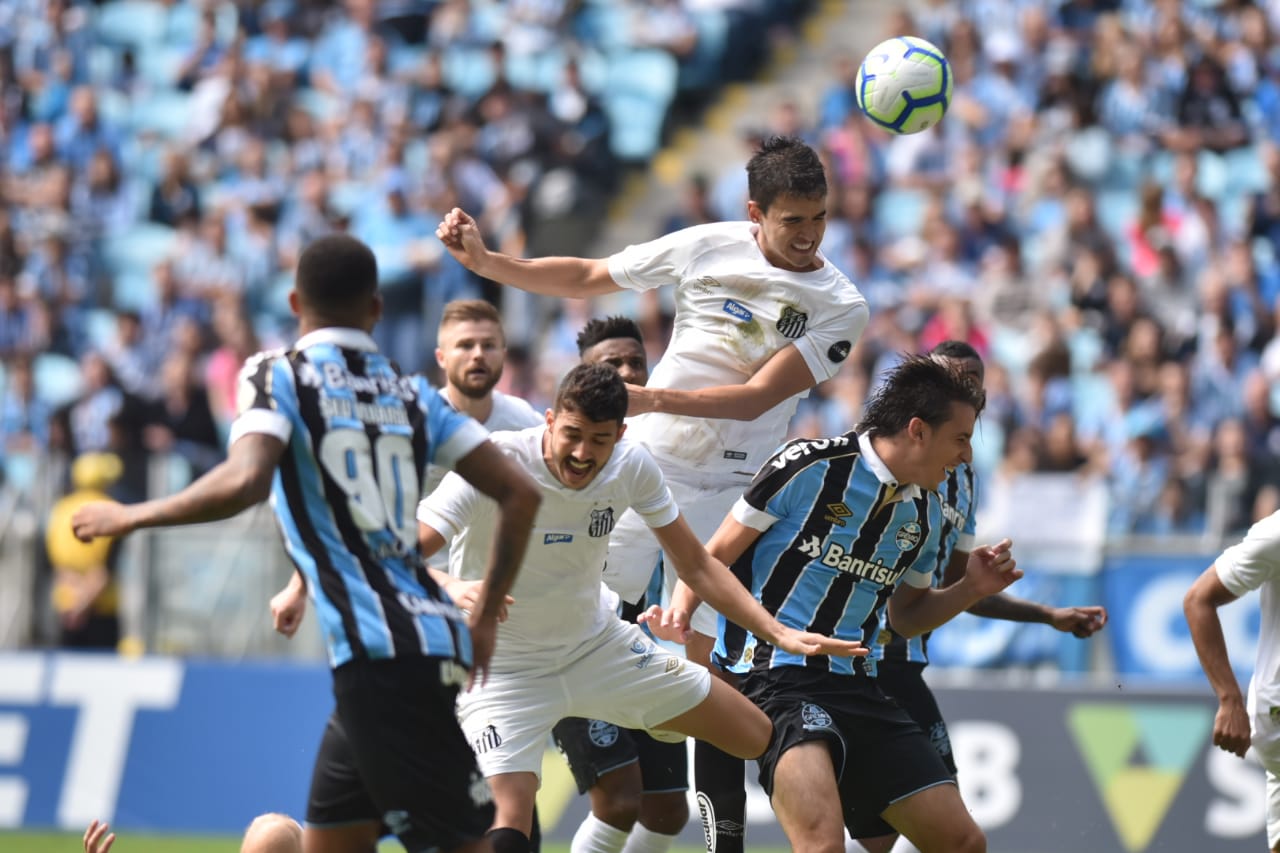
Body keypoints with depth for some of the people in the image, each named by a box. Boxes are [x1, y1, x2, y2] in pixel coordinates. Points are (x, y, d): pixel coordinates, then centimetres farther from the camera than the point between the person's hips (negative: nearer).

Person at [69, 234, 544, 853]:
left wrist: (131, 516, -4)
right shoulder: (411, 395, 17)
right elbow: (519, 493, 13)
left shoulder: (278, 375, 1)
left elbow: (244, 482, -17)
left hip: (376, 653, -6)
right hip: (436, 641, 6)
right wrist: (485, 619, 22)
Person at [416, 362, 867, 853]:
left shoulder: (631, 466, -11)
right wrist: (455, 590, -57)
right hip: (504, 665, -5)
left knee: (760, 738, 5)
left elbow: (696, 566, -1)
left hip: (598, 642, 5)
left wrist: (779, 633, -11)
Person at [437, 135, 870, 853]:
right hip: (642, 464, 2)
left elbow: (757, 398, -16)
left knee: (707, 659, -7)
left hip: (726, 491, -2)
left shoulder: (840, 306, -7)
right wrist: (483, 259, 3)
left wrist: (656, 399, -28)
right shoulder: (708, 247, -2)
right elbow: (586, 278, 11)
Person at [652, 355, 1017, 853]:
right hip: (780, 677, -8)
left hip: (857, 689, 8)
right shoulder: (809, 466, -8)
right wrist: (679, 612, -19)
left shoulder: (924, 513, 13)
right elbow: (715, 556, -1)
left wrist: (971, 590, 10)